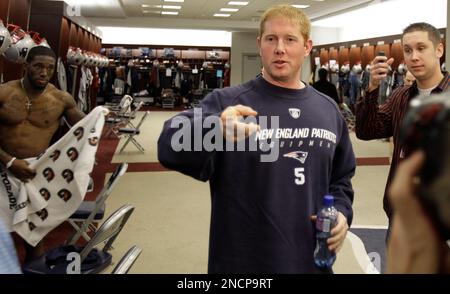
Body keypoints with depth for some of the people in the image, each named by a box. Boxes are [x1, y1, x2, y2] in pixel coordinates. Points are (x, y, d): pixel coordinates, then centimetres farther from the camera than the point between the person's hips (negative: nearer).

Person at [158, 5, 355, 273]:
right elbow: (171, 148, -27)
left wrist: (342, 211, -3)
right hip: (242, 263, -4)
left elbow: (341, 177, 16)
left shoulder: (328, 110, 4)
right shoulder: (227, 102, -12)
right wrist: (214, 128, -46)